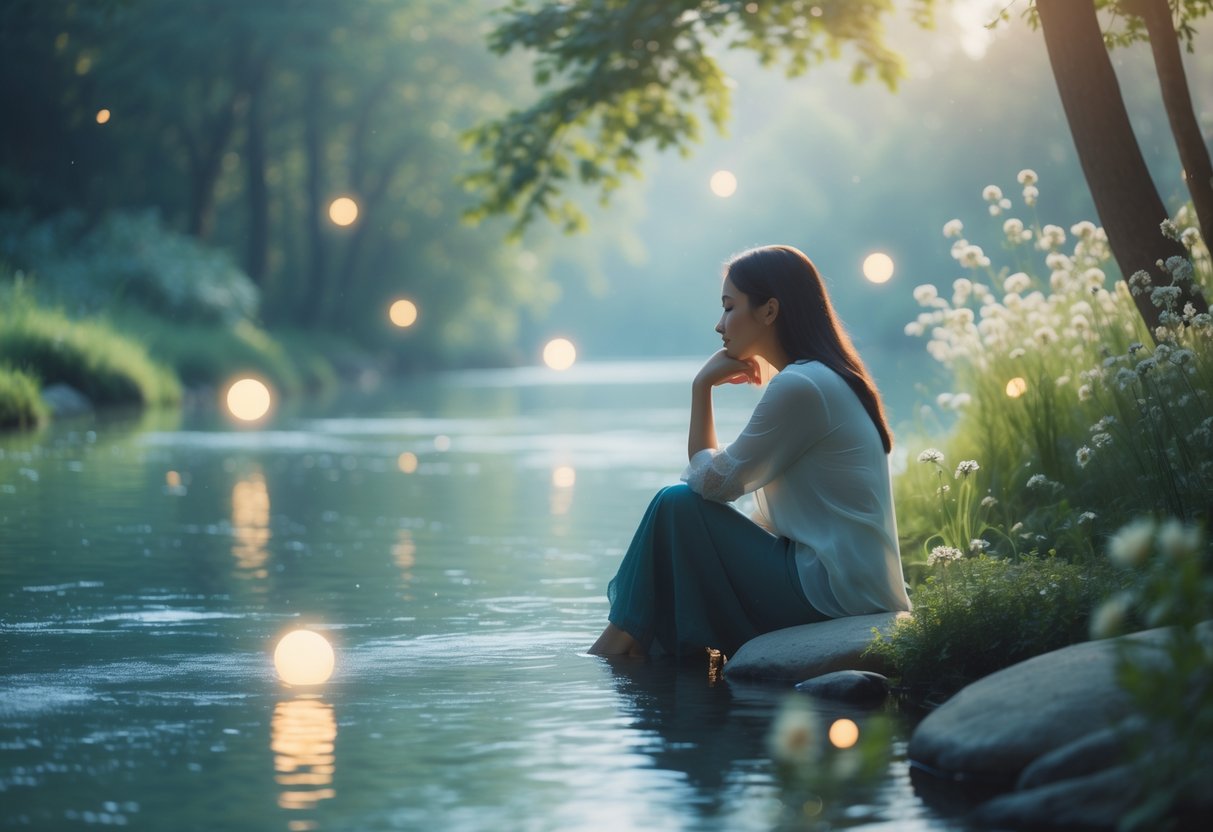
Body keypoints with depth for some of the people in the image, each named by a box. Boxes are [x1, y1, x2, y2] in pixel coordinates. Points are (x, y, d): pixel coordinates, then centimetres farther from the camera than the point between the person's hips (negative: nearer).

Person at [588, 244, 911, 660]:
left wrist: (702, 386, -5)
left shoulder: (800, 386, -16)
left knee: (677, 506, -9)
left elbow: (712, 481, -11)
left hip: (833, 591, -10)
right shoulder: (825, 378, 16)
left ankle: (622, 640, 3)